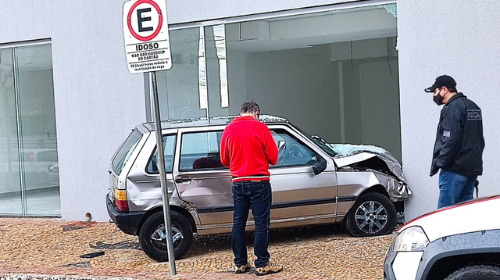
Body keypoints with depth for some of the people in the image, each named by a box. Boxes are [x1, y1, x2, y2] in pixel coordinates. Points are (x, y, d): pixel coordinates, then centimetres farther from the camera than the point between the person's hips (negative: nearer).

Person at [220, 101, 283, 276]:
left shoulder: (229, 130, 3)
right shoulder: (260, 128, -8)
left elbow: (224, 160, 9)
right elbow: (273, 157, -5)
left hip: (238, 182, 4)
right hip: (258, 182, -4)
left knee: (238, 223, 12)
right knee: (261, 224, 1)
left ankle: (240, 264, 17)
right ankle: (262, 265, 3)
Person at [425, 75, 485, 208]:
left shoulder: (453, 108, -11)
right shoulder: (473, 107, 19)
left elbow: (451, 140, -20)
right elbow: (479, 141, 24)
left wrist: (438, 162, -14)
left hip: (455, 169, -10)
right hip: (473, 168, 10)